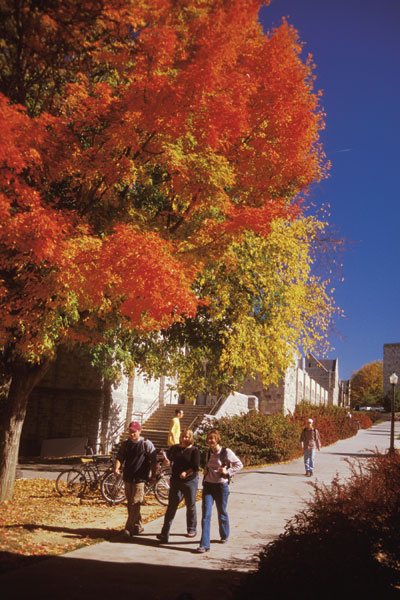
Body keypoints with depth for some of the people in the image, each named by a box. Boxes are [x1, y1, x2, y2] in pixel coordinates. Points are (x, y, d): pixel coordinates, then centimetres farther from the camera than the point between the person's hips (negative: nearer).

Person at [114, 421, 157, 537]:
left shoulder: (146, 444, -4)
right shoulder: (125, 444, 10)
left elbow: (153, 461, -1)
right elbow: (120, 458, 7)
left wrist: (153, 475, -3)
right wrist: (116, 468, -12)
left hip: (140, 479, -5)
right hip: (128, 478, 5)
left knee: (135, 504, -9)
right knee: (130, 504, 11)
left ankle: (129, 528, -6)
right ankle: (138, 527, 24)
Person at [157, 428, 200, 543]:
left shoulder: (194, 450, -6)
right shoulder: (174, 448, 5)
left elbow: (196, 467, -12)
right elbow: (169, 458, 17)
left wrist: (186, 473, -27)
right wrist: (167, 461, -6)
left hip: (190, 481, -2)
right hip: (175, 481, 2)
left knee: (190, 506, 10)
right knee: (171, 506, -4)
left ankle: (191, 529, 28)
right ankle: (165, 532, -4)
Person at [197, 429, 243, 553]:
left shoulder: (226, 452, -9)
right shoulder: (209, 453, 8)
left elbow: (239, 464, -3)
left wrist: (228, 472, -13)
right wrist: (205, 470, 6)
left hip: (221, 486, -4)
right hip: (208, 485, 4)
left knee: (222, 512, 12)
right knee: (205, 514, -6)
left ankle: (224, 536, 38)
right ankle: (204, 544, -6)